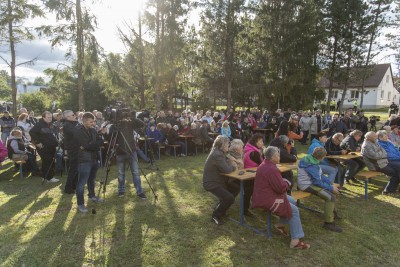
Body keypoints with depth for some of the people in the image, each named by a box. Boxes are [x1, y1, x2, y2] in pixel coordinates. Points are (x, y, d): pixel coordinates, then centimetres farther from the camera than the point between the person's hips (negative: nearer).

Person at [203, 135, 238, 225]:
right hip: (211, 183, -11)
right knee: (229, 198, -22)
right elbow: (227, 169, -27)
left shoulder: (219, 152, 8)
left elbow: (226, 163, 13)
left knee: (236, 188, 13)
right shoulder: (217, 155, -25)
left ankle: (220, 208, 23)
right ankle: (215, 216, 0)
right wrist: (234, 167, -8)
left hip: (218, 180, 11)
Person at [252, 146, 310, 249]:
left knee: (292, 201, 19)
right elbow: (281, 188, -21)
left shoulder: (265, 164, 10)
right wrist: (287, 183, -1)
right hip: (267, 200, -11)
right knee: (294, 210, -8)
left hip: (264, 195, 11)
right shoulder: (271, 169, -26)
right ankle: (295, 241, -3)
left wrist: (284, 182, 4)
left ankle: (281, 224, 25)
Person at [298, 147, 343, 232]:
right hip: (307, 185, -11)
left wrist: (331, 183, 2)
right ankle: (329, 223, -11)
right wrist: (331, 188, -13)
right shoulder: (311, 165, -26)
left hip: (312, 181, 11)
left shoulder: (312, 160, 4)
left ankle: (331, 212, 30)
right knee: (331, 197, -21)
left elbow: (320, 175, 11)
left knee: (333, 189, 14)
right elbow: (317, 182, -23)